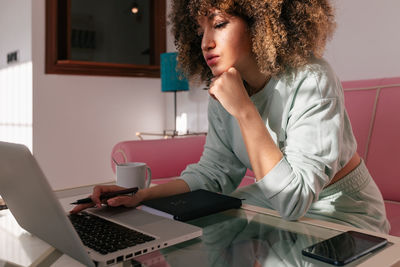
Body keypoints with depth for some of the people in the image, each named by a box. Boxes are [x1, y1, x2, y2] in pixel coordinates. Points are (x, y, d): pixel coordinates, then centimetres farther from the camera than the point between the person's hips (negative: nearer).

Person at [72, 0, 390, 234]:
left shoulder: (311, 81, -26)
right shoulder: (222, 88, -6)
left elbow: (294, 201, -29)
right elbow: (214, 171, -3)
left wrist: (244, 111, -33)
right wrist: (141, 195, -17)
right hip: (274, 206, 5)